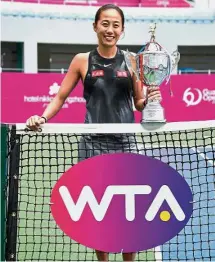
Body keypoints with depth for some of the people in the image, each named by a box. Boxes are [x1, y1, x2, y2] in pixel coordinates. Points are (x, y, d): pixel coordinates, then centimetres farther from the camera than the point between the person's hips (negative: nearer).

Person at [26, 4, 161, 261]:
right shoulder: (82, 61, 4)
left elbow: (139, 103, 11)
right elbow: (60, 97, 8)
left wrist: (151, 99, -11)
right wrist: (42, 117, -9)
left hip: (125, 143, 0)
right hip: (93, 143, 0)